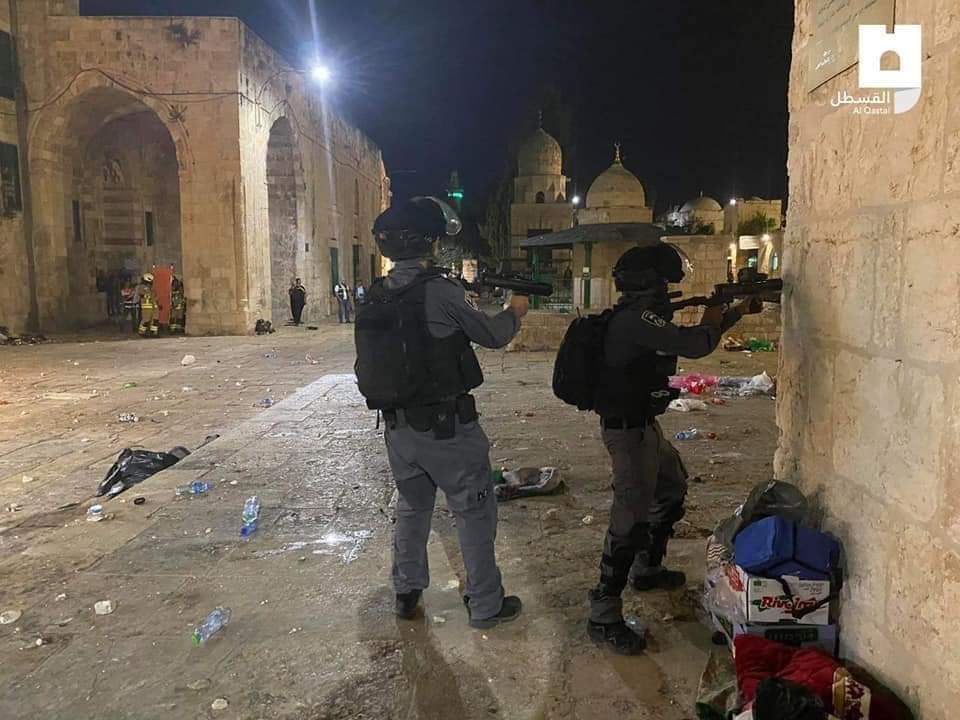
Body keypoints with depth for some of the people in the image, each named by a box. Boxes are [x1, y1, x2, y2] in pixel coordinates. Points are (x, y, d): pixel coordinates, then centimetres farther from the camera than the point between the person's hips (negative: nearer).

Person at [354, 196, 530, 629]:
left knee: (412, 509, 23)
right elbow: (492, 335, -6)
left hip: (398, 426, 7)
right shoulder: (440, 290, -18)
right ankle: (486, 605, 21)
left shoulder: (376, 296, 2)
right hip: (446, 427, -7)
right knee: (474, 513, 9)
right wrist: (515, 311, 14)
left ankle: (406, 594, 35)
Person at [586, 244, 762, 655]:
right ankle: (603, 617, -4)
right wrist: (711, 319, -4)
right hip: (629, 430, -11)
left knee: (672, 490, 26)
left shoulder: (638, 314, 10)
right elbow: (695, 345, -26)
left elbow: (693, 339, 23)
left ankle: (647, 570, 42)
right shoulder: (638, 317, -22)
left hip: (642, 425, 11)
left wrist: (737, 311, 20)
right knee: (631, 517, -10)